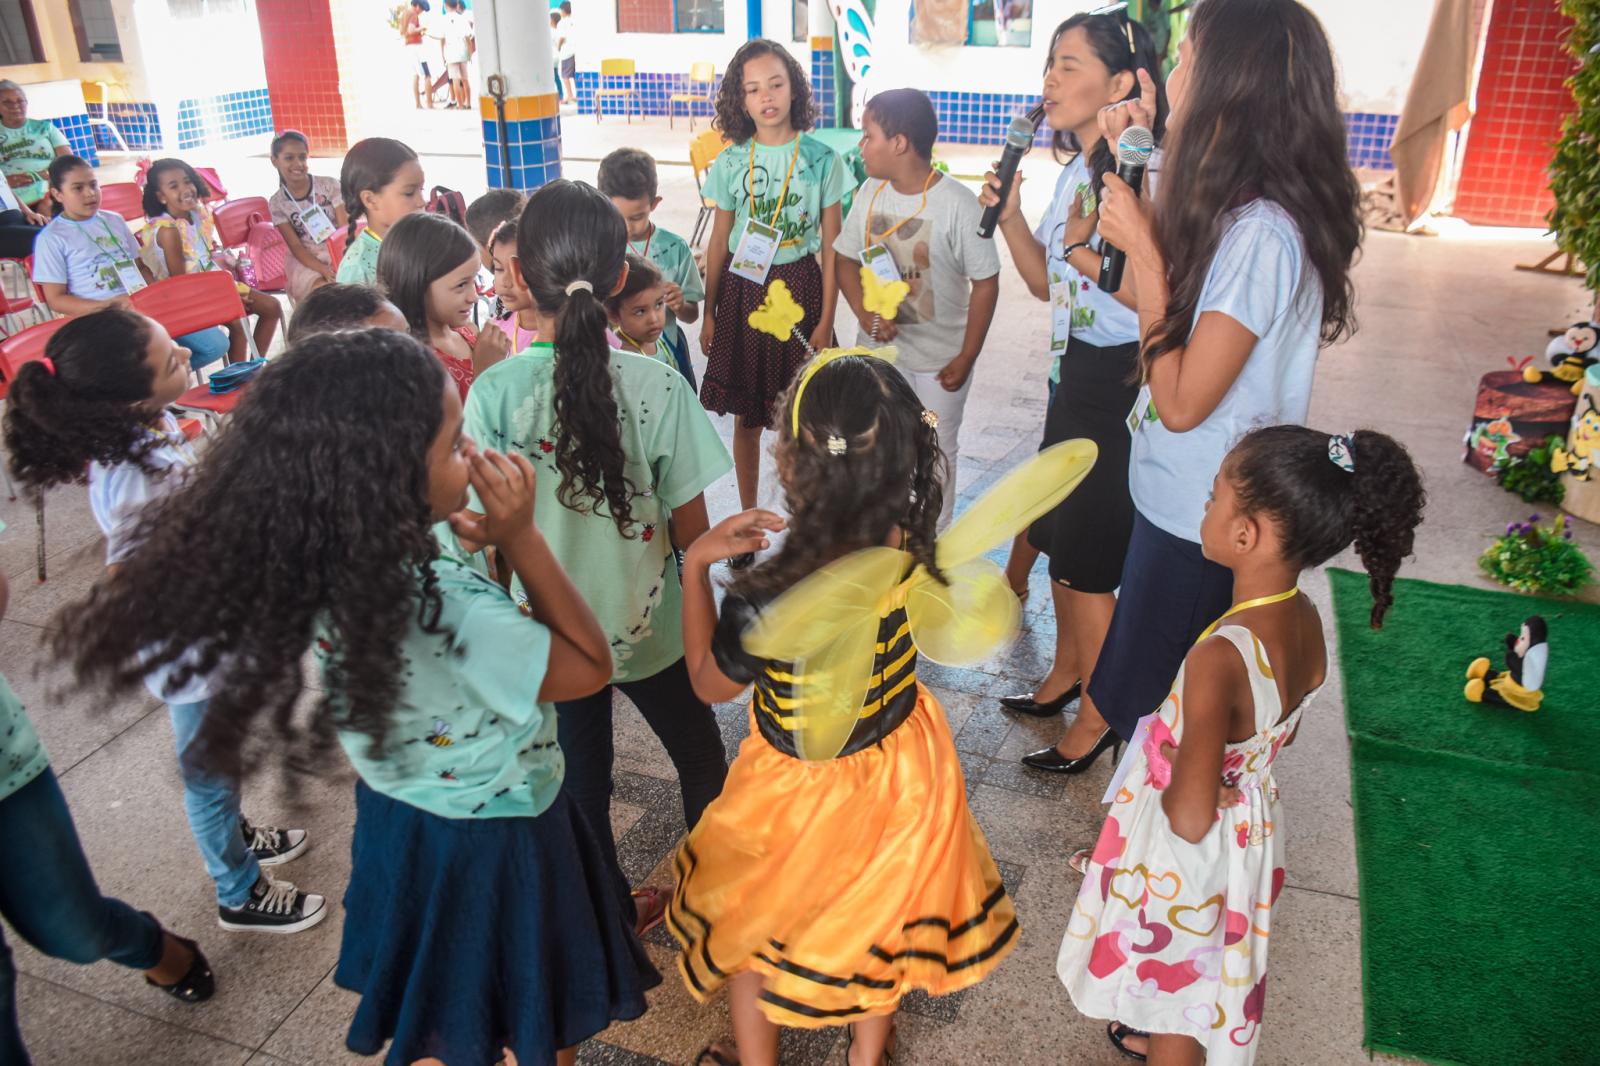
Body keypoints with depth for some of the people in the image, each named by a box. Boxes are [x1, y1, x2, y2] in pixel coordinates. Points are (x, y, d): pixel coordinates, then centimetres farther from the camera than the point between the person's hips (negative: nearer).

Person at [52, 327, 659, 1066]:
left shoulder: (318, 574, -15)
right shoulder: (453, 614, -38)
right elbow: (590, 667, -21)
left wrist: (484, 544, -12)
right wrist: (522, 539, -24)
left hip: (402, 820, 7)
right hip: (493, 848, -7)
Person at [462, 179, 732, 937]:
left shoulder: (494, 392, -20)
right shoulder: (656, 385, -20)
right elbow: (691, 527, -13)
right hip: (650, 625, 0)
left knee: (580, 784, 22)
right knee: (700, 759, 26)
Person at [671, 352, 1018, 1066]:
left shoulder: (763, 603, -37)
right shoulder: (909, 544, -23)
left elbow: (710, 686, -15)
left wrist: (697, 563, -11)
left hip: (805, 792, -4)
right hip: (903, 765, 4)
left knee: (749, 925, 28)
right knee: (882, 909, 32)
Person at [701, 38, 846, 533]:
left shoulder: (822, 160, -4)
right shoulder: (730, 162, 1)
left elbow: (831, 248, -3)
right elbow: (719, 242, 6)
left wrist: (826, 320, -5)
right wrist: (709, 313, 6)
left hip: (799, 285, -2)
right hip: (742, 288, 2)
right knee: (746, 416, 9)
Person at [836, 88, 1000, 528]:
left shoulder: (958, 204, -18)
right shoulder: (870, 195, -2)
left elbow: (986, 283, -13)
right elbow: (846, 259, 6)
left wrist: (967, 357, -13)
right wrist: (864, 312, -13)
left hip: (940, 358, -4)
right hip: (878, 349, 5)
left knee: (937, 452, 11)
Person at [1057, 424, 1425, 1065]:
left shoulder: (1219, 657, -39)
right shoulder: (1305, 619, -13)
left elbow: (1189, 818, -31)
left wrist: (1165, 775, -13)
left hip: (1190, 854, -7)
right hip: (1251, 823, 8)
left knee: (1177, 977, 20)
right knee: (1197, 970, 32)